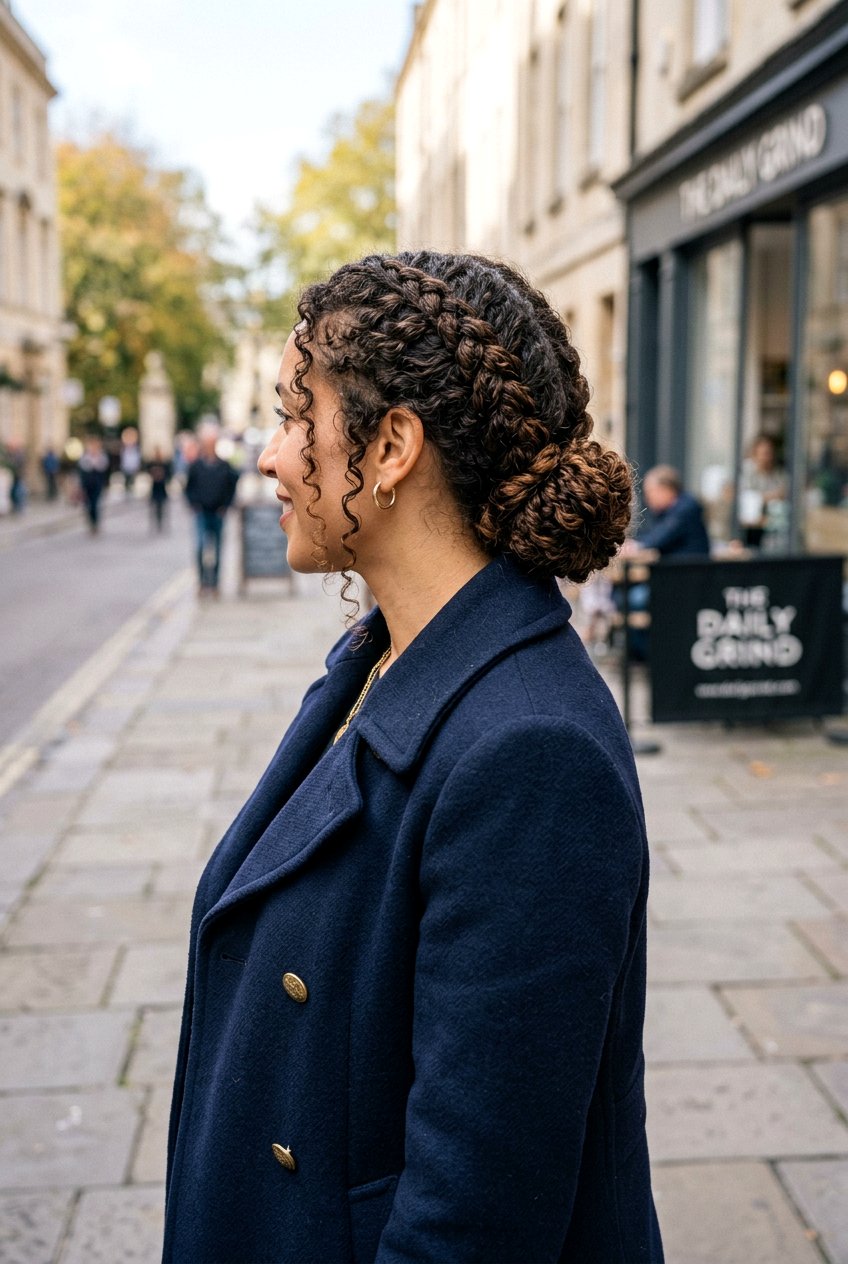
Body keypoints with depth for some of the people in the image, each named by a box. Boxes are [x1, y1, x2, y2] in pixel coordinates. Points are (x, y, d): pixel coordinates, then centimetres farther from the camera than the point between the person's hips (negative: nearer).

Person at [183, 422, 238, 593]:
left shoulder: (224, 466, 2)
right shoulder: (196, 465, 1)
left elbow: (232, 486, 9)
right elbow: (189, 488, 8)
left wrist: (225, 505, 1)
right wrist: (194, 504, -3)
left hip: (218, 513, 2)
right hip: (202, 513, -2)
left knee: (216, 547, 7)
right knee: (203, 544, -15)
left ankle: (214, 582, 18)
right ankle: (204, 581, -14)